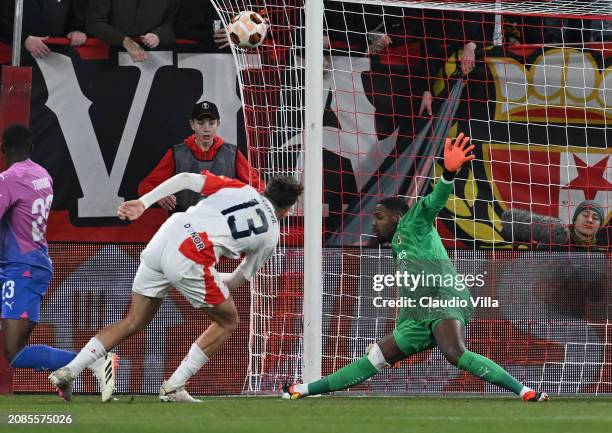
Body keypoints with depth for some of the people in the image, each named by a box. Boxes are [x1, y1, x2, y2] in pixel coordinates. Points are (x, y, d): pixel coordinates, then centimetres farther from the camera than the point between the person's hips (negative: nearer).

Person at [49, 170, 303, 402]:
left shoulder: (239, 189, 22)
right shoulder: (271, 234, 15)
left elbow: (186, 179, 9)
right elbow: (241, 278, 26)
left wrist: (143, 203, 9)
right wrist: (220, 281, 46)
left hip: (160, 242, 5)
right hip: (191, 261, -5)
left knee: (133, 323, 20)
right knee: (228, 321, 18)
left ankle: (69, 371, 11)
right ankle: (173, 388, 9)